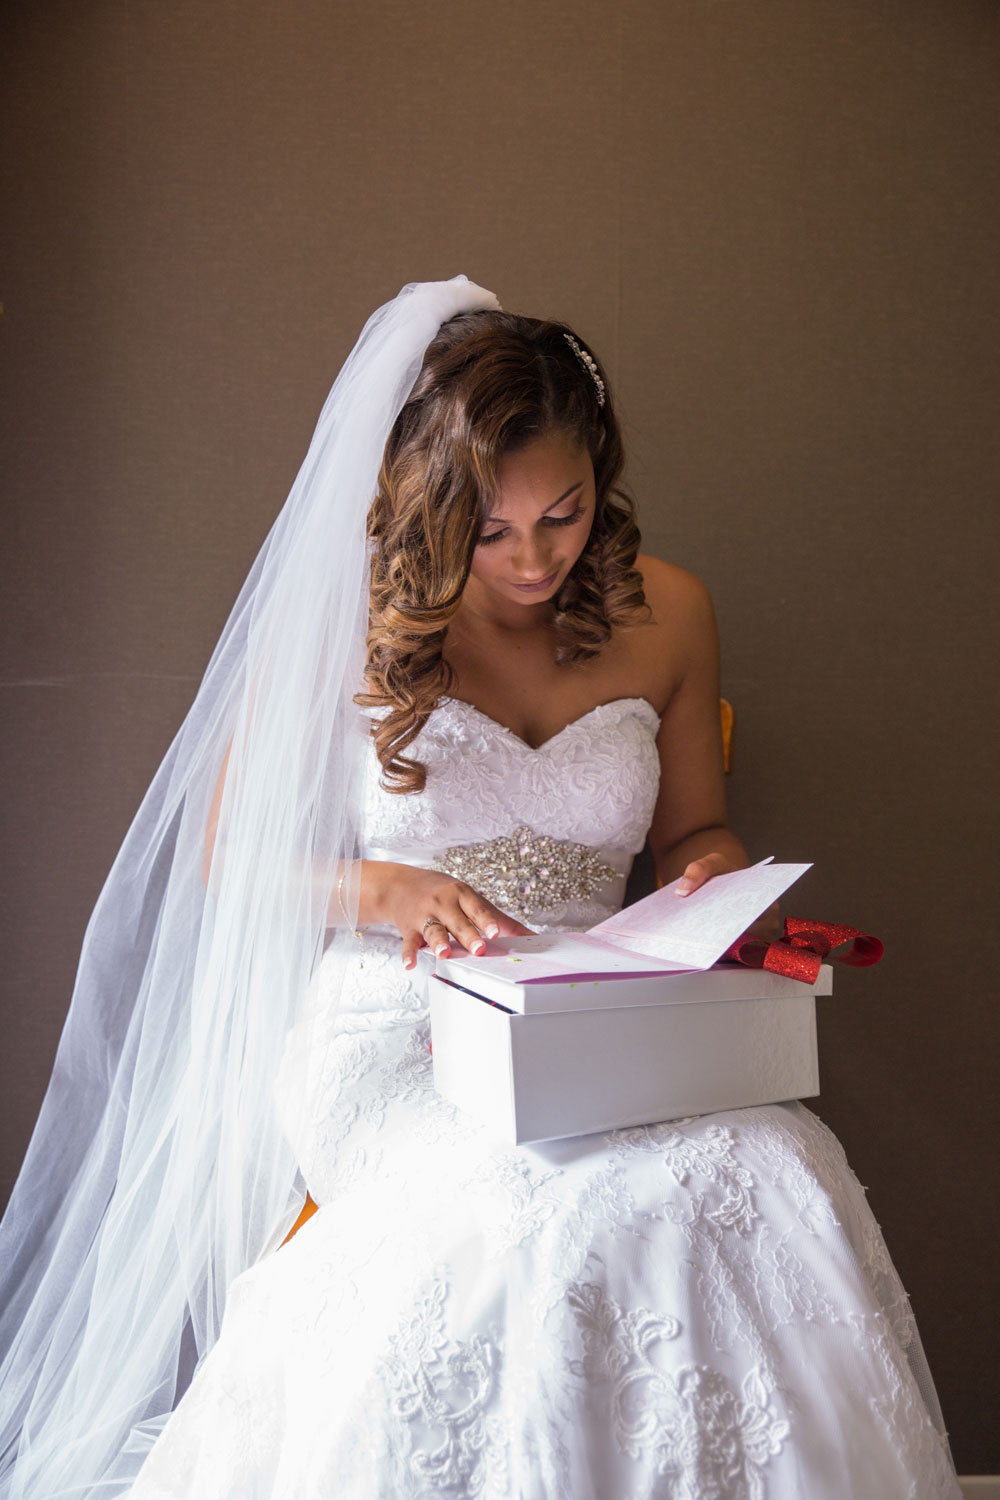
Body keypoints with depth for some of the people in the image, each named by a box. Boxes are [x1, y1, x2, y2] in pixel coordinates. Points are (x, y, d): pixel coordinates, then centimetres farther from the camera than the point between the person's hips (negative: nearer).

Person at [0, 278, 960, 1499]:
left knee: (780, 1176, -29)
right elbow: (222, 857, 3)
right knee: (568, 1204, -35)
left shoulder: (666, 616, 6)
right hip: (391, 1037, -2)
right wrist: (380, 890, -15)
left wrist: (714, 882, -6)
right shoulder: (344, 621, -3)